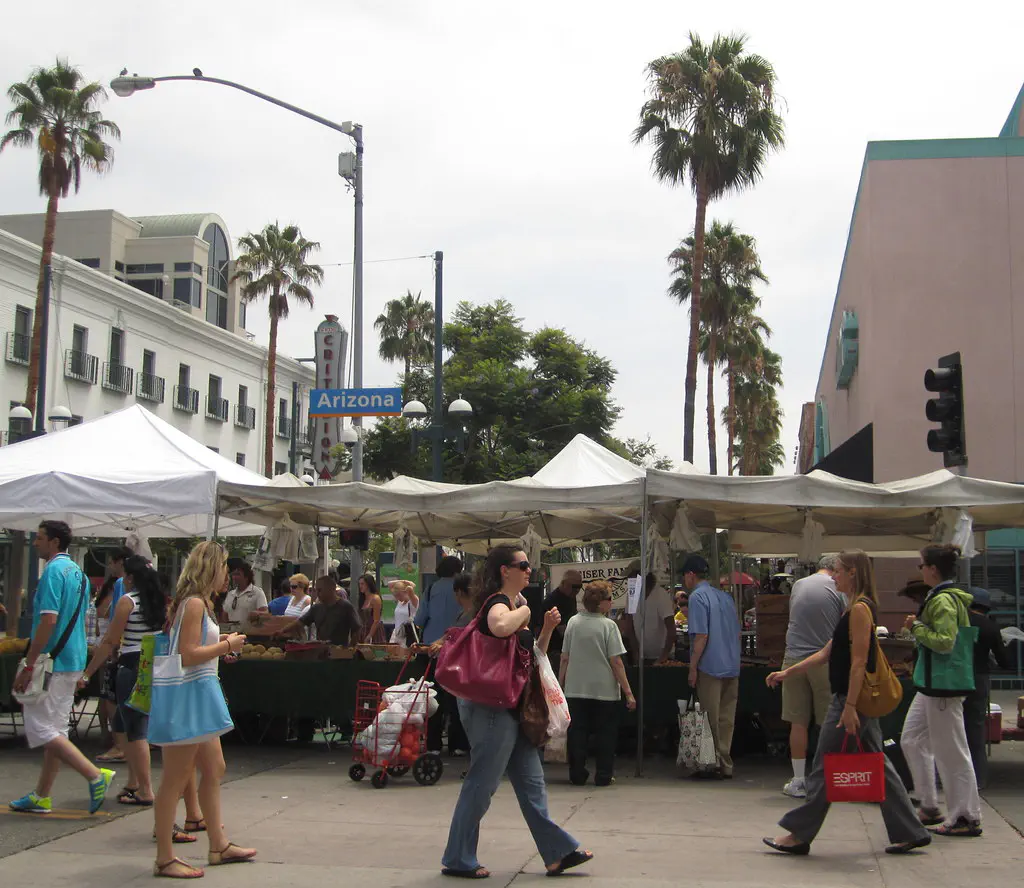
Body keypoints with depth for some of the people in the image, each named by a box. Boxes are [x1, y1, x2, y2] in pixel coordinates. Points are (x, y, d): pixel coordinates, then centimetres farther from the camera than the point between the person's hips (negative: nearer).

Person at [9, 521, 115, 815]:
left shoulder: (53, 571, -15)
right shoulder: (78, 572, 15)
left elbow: (49, 619, -22)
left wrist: (29, 665, -20)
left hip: (52, 662, -10)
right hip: (73, 661, 10)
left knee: (41, 729, -7)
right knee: (55, 729, 12)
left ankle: (96, 775, -13)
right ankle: (41, 797, 19)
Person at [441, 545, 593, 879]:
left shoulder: (515, 604, 15)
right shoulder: (497, 603, -15)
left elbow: (529, 654, 22)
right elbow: (499, 626, -42)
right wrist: (523, 612, -22)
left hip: (511, 707, 10)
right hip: (492, 706, -10)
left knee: (531, 782, 12)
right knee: (482, 783, -1)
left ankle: (557, 852, 17)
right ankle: (458, 860, 10)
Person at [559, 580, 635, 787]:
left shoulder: (573, 622, 0)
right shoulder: (608, 625, -11)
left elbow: (564, 658, 4)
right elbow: (616, 662, -12)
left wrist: (560, 684, 15)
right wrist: (628, 692, -8)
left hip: (575, 689, 3)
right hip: (605, 690, -3)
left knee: (577, 733, 11)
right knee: (605, 734, 9)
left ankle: (577, 774, 13)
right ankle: (604, 775, 11)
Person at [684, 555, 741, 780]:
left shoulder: (697, 597, -9)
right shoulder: (725, 597, 14)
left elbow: (701, 636, -15)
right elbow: (737, 633, 19)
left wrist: (693, 667, -11)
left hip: (711, 666, -7)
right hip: (732, 667, 7)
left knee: (710, 720, 0)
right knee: (726, 719, 11)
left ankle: (714, 765, 4)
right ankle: (726, 765, 15)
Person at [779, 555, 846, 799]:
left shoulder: (798, 585, 8)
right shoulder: (838, 590, -3)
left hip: (795, 659, 3)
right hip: (825, 660, -3)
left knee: (798, 723, 6)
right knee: (829, 724, 5)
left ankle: (798, 781, 9)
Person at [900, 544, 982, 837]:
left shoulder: (943, 601, -18)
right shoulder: (952, 597, 14)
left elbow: (944, 642, -25)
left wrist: (917, 627, -15)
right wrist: (919, 626, 11)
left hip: (943, 685, -11)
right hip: (933, 683, 11)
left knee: (951, 751, -4)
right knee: (912, 740, 16)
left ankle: (967, 817, 4)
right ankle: (929, 807, 22)